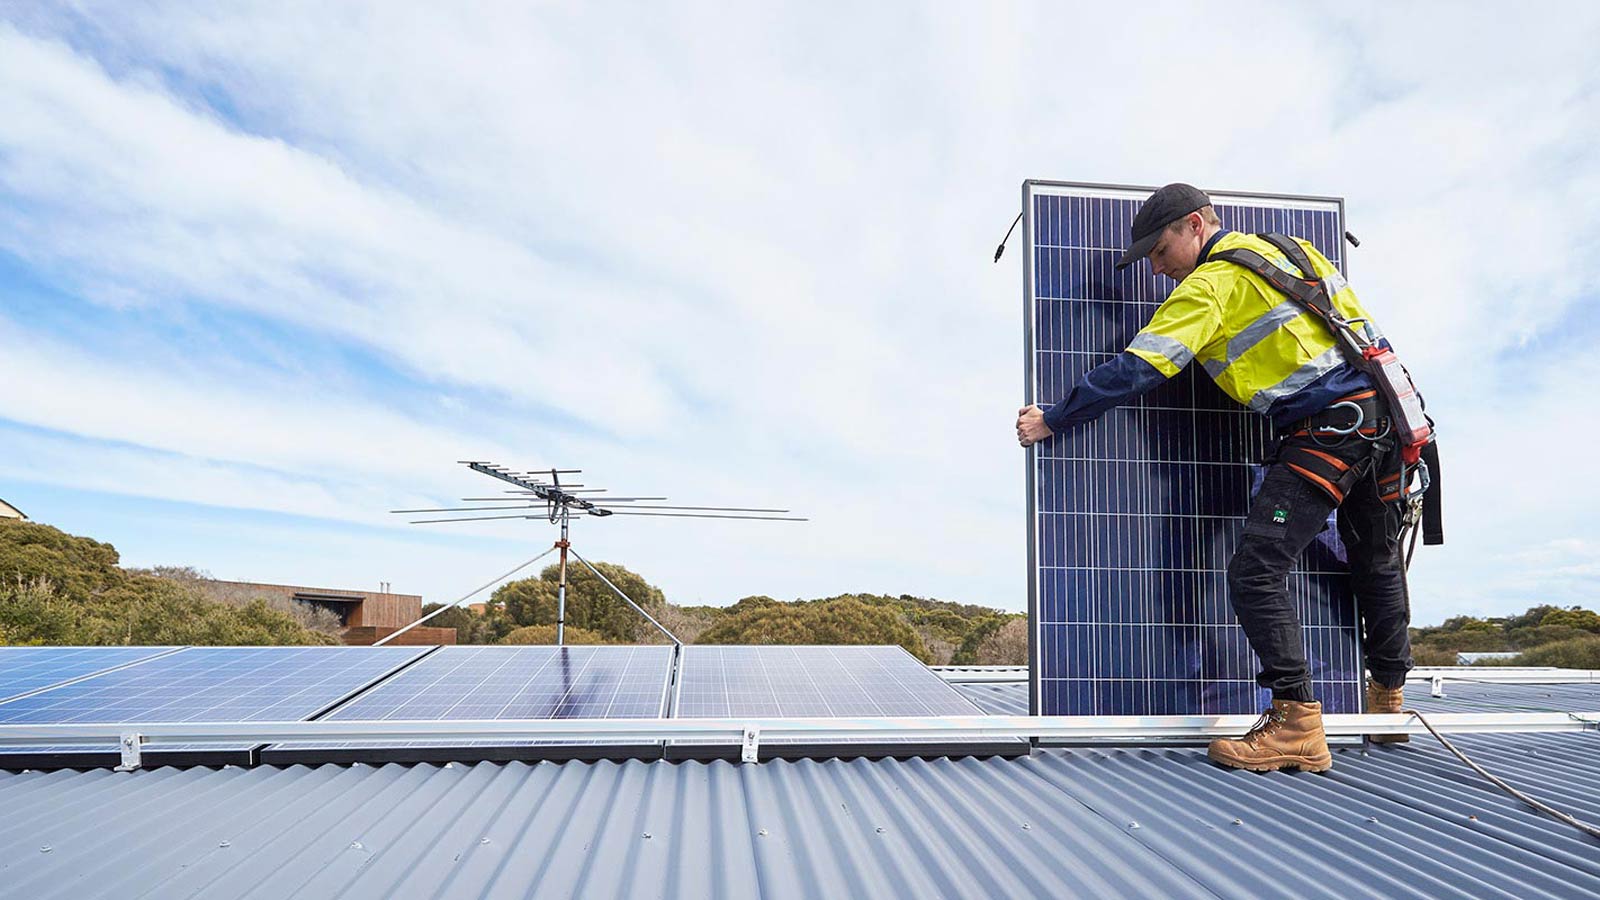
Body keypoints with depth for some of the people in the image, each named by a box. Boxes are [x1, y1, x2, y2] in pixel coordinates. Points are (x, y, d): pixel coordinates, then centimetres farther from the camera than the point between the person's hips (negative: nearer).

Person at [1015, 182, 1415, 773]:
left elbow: (1136, 370, -13)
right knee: (1377, 566, 22)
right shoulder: (1289, 248, 19)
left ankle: (1296, 725, -12)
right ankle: (1388, 703, 39)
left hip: (1326, 431, -10)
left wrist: (1051, 421, -6)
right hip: (1383, 410, 10)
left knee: (1256, 571, -11)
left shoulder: (1211, 283, -7)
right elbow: (1362, 328, 24)